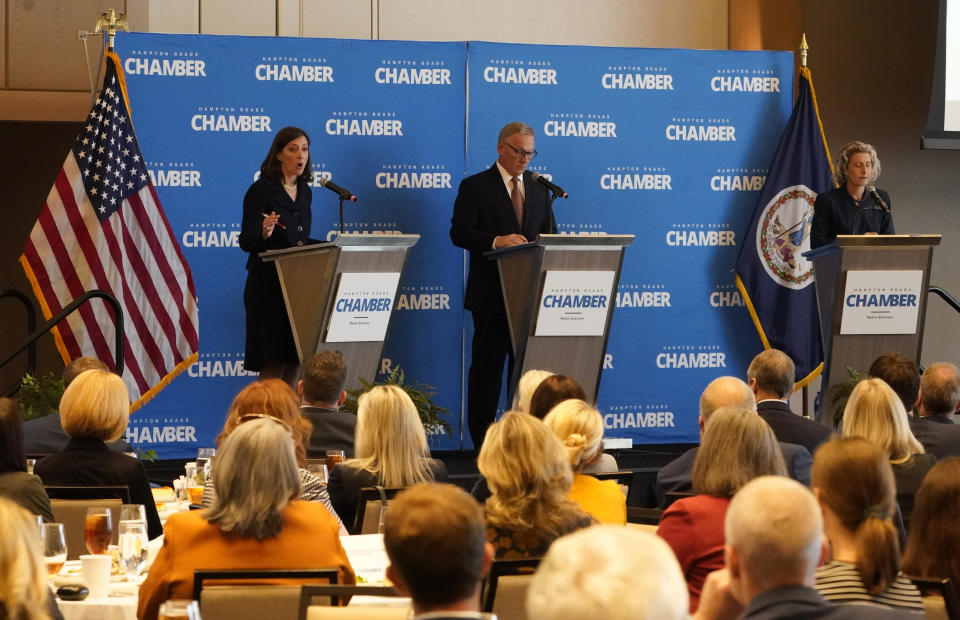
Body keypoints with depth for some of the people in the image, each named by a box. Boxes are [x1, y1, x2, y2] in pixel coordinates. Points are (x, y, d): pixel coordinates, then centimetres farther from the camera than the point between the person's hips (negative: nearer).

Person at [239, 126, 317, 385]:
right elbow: (246, 242, -12)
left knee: (295, 363, 4)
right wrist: (264, 233, -31)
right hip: (269, 287, -6)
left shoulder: (304, 192, 14)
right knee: (273, 365, -9)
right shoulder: (262, 190, -6)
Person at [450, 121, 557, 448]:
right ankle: (482, 442, 5)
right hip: (491, 295, -5)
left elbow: (550, 233, 19)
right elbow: (459, 233, -8)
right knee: (487, 366, 1)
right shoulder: (475, 186, 0)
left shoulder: (539, 188, 16)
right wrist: (496, 241, -24)